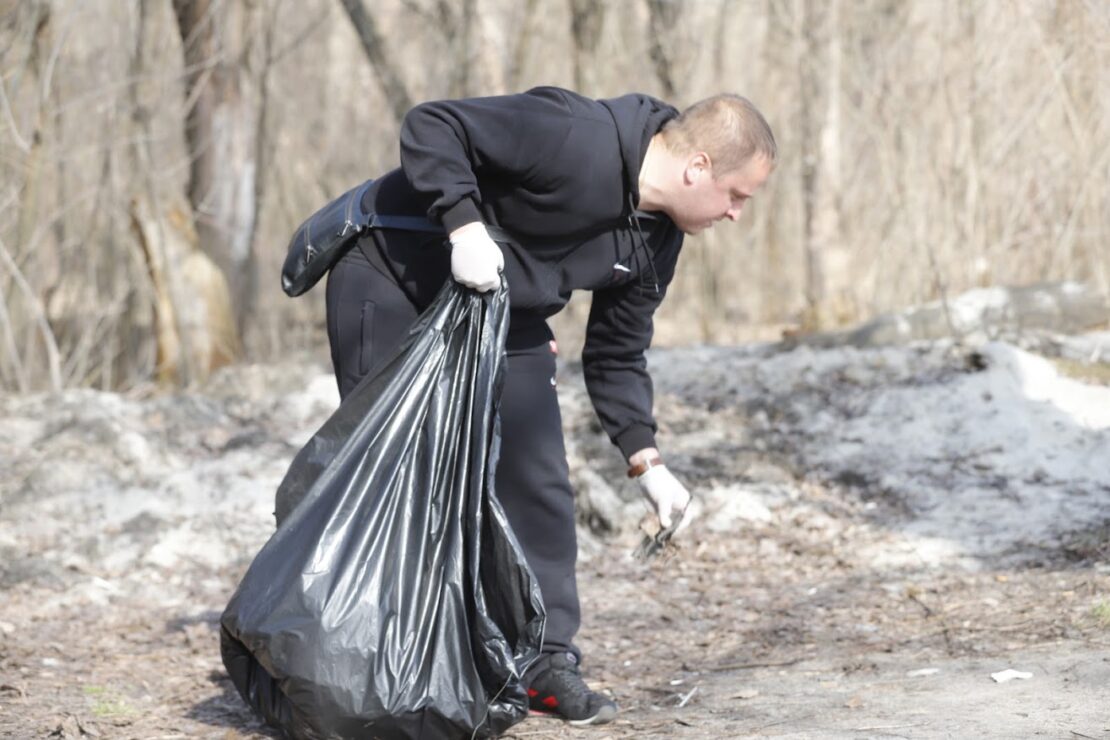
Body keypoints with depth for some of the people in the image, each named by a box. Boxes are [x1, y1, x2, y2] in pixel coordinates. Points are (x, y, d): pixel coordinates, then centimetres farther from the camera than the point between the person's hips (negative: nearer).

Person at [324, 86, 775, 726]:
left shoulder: (654, 243, -3)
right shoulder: (574, 141, -30)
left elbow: (616, 356, 7)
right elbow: (433, 126, -29)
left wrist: (646, 459, -4)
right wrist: (465, 226, -41)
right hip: (393, 280, -8)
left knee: (539, 480, 0)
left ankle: (547, 659, 8)